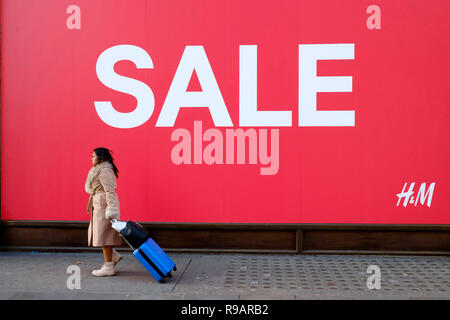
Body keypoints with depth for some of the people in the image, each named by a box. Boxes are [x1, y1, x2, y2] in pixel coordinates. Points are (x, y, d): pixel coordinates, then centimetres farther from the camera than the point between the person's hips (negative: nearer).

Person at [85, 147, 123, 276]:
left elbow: (110, 191, -21)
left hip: (104, 204, -10)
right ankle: (114, 256, 21)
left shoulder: (104, 171, -13)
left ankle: (108, 267, -2)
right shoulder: (100, 170, 19)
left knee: (103, 234, -7)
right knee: (96, 232, 14)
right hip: (99, 204, 10)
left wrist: (111, 209, -26)